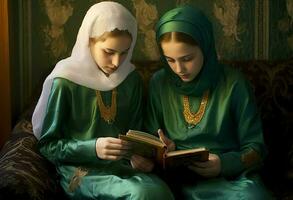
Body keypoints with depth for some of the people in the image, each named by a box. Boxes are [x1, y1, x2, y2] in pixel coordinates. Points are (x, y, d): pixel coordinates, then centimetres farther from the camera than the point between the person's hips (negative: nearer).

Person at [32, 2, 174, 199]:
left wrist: (137, 157, -9)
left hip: (122, 165, 5)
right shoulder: (65, 82, -9)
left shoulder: (132, 79, 5)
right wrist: (93, 148, -21)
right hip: (79, 168, -5)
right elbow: (47, 145, -5)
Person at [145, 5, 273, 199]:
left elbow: (255, 147, 2)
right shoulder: (159, 83, 5)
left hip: (231, 175, -1)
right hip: (178, 178, 1)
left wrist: (225, 163, -17)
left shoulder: (233, 84, -2)